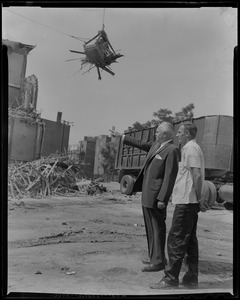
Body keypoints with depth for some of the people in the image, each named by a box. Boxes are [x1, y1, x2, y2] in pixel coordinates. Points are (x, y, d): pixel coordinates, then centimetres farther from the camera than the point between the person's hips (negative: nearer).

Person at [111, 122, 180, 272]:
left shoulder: (172, 150, -15)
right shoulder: (156, 145, 12)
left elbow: (170, 177, -19)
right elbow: (140, 143, 28)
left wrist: (162, 199, -22)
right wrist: (122, 137, 33)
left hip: (156, 195, -9)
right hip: (147, 193, 9)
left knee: (157, 227, -2)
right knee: (150, 227, 16)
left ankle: (158, 261, 7)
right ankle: (154, 257, 28)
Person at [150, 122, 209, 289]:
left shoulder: (190, 148, -11)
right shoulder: (193, 148, 20)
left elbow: (197, 175, -19)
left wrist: (199, 198, -16)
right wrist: (199, 199, 17)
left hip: (186, 200, -10)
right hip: (189, 201, 10)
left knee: (176, 240, -6)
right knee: (190, 240, 13)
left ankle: (171, 278, -1)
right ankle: (191, 278, 20)